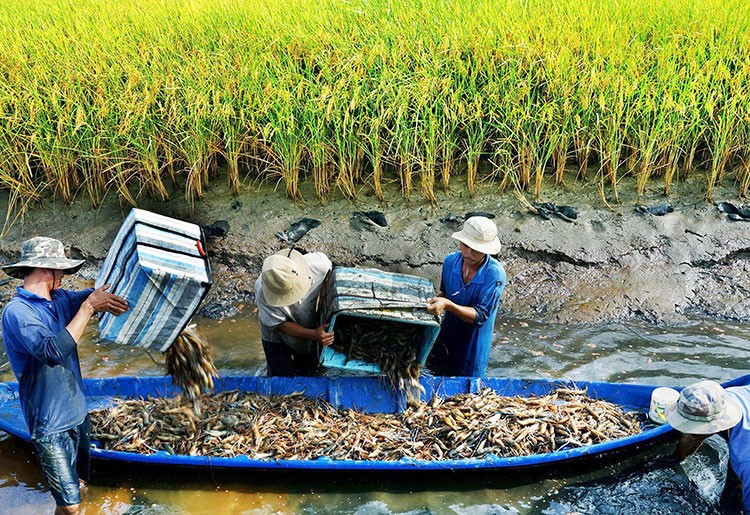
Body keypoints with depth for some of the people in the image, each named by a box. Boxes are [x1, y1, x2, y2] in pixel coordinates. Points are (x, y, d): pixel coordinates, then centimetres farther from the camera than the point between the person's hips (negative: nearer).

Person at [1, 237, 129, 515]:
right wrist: (89, 306, -26)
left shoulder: (59, 299, 5)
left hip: (77, 413, 8)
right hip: (51, 426, -8)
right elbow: (53, 351, -31)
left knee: (78, 483, 20)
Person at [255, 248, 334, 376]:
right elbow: (280, 324, -27)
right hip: (277, 336, -3)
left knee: (309, 372, 22)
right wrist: (313, 335, -40)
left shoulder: (320, 264, -36)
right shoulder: (262, 292, -39)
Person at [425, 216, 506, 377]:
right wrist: (434, 300, -11)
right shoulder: (450, 261, -8)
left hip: (472, 350, -4)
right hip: (445, 341, 5)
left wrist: (448, 305, -39)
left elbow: (481, 316, -26)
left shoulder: (495, 274, -24)